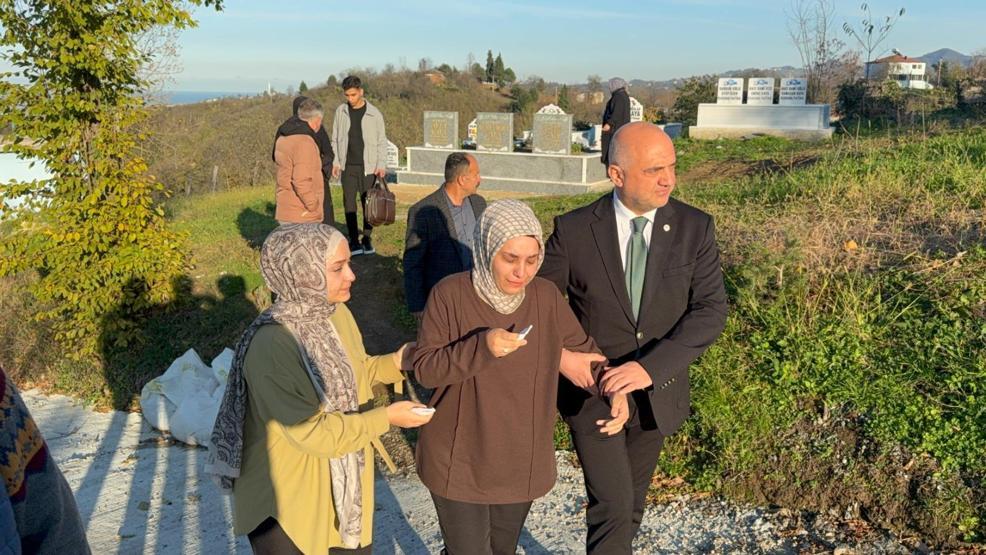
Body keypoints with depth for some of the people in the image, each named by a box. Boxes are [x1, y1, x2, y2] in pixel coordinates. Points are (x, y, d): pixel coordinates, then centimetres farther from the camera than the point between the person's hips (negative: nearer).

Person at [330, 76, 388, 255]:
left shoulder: (374, 113, -2)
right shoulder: (341, 111, 5)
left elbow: (382, 142, 0)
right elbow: (335, 139, 11)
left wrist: (381, 165, -9)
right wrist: (335, 161, 2)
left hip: (368, 167, -2)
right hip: (348, 166, 2)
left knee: (368, 203, 3)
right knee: (349, 203, -1)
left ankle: (367, 239, 14)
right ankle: (354, 242, 4)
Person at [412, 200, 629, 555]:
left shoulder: (546, 296, -6)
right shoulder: (450, 294, -16)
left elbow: (583, 348, 5)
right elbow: (424, 369, -16)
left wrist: (616, 390, -13)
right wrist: (481, 347, -32)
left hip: (521, 462, 4)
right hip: (459, 462, -4)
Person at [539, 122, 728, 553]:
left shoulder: (695, 228, -8)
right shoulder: (573, 230, -12)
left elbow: (711, 310, -14)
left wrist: (650, 367, -25)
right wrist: (559, 353, -20)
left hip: (656, 393, 3)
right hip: (592, 389, -2)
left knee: (631, 504, 19)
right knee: (612, 506, -8)